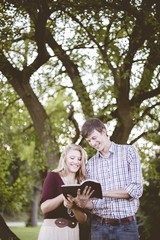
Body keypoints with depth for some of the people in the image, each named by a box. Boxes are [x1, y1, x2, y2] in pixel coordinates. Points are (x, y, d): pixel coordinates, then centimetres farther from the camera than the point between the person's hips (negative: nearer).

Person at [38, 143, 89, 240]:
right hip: (52, 230, -3)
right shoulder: (53, 176, -2)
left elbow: (83, 219, 4)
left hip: (73, 232, 3)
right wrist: (64, 195, -24)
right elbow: (44, 207, -11)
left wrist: (72, 207, -15)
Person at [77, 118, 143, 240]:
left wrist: (102, 192, -15)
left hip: (126, 226, -3)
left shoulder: (129, 151, 1)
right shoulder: (90, 164, 11)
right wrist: (83, 202, -14)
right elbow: (92, 202, 9)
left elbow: (136, 189, -9)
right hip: (99, 226, 3)